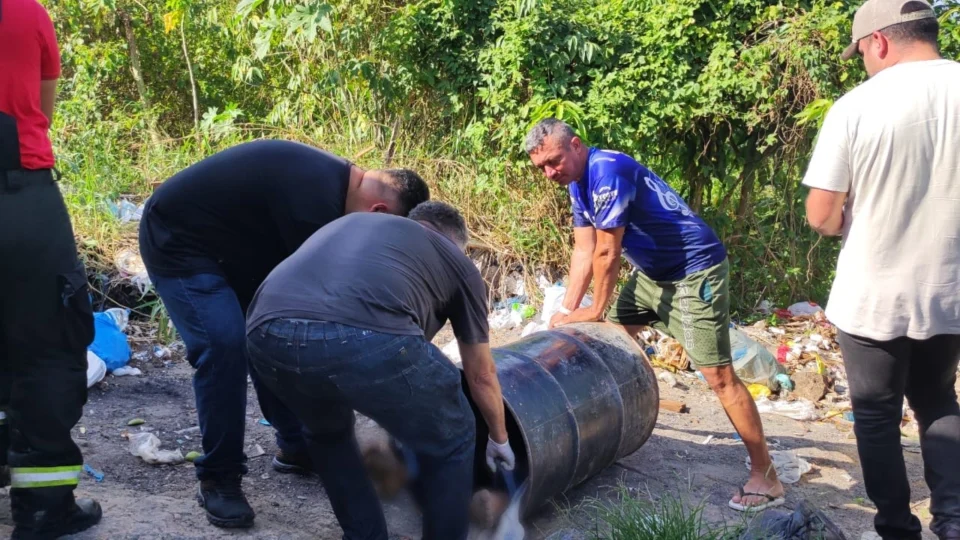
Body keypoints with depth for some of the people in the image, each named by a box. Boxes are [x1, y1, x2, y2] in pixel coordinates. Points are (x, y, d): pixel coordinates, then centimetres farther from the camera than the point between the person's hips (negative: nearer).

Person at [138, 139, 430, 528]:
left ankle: (296, 447, 23)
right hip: (177, 242, -10)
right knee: (224, 347, -20)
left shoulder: (333, 179, -1)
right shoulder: (316, 200, -32)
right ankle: (218, 479, -6)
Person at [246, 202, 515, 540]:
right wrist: (499, 439, 56)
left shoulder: (351, 222, 42)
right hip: (369, 340, -4)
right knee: (449, 445, 24)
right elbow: (481, 375, 39)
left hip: (269, 333, 5)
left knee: (328, 434, 37)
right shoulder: (458, 262, 30)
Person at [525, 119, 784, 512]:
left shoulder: (607, 170, -24)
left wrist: (597, 310, -9)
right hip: (652, 271, 10)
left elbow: (607, 253, -21)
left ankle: (766, 479, -6)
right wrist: (566, 311, 1)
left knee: (719, 375, -12)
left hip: (695, 271, -10)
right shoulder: (578, 182, 6)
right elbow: (584, 252, 7)